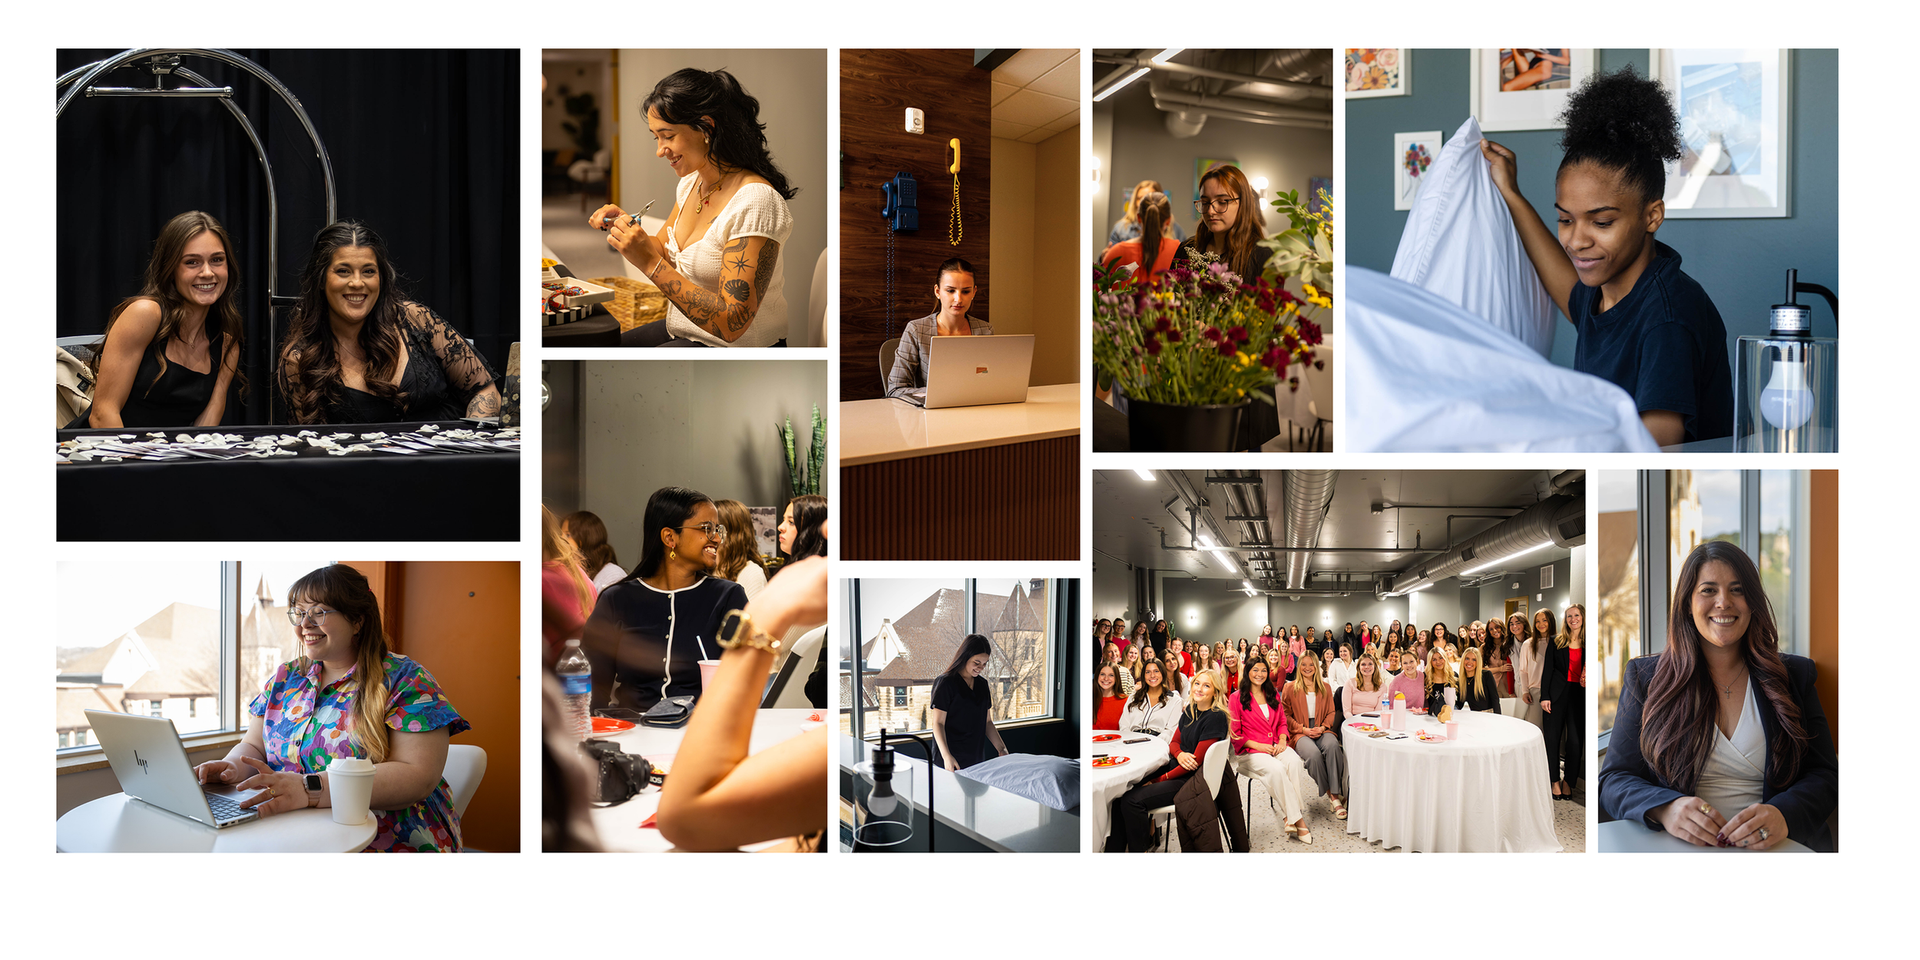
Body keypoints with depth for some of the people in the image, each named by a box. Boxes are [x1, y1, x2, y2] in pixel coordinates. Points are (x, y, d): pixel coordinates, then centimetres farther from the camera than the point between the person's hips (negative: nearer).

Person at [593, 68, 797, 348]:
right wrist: (627, 227, -5)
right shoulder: (691, 181, 2)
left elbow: (731, 325, -29)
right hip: (681, 330, 8)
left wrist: (650, 263, -30)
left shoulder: (755, 202, -25)